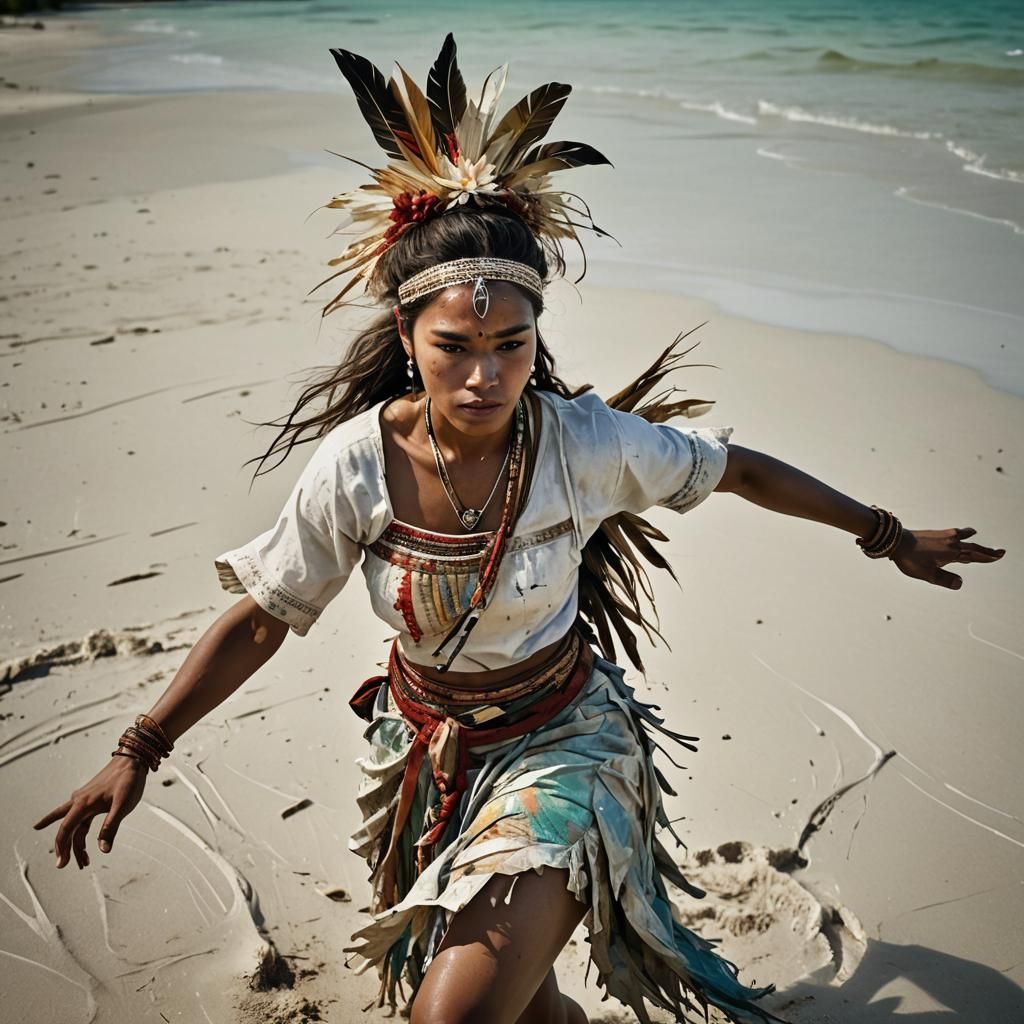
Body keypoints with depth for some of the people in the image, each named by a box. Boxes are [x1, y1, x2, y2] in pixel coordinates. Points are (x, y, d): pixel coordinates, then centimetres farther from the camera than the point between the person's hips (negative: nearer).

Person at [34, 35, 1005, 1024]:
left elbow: (738, 469, -7)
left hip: (557, 742, -2)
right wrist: (139, 749, -11)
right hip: (425, 745, 3)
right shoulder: (356, 462, -19)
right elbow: (259, 619, -9)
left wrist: (887, 534, 4)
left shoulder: (584, 444, -21)